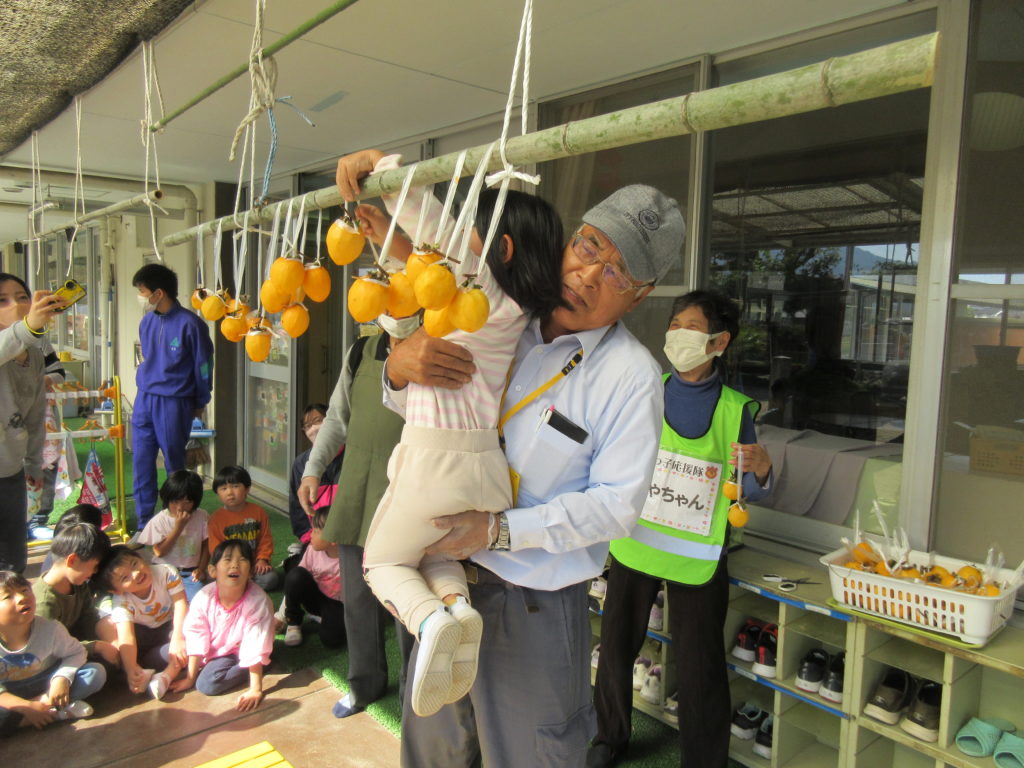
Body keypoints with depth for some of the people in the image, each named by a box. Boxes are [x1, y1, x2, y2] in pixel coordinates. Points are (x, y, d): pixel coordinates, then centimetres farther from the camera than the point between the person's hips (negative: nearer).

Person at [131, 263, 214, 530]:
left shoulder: (189, 323, -13)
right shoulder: (147, 321, 6)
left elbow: (203, 364, -6)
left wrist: (200, 402, 1)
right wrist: (148, 383, 17)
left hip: (174, 404, -6)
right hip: (144, 400, 6)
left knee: (174, 465, 5)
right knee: (141, 462, 8)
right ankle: (143, 521, 19)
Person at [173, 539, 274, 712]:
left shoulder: (259, 601, -31)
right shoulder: (204, 597, -21)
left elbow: (255, 647, -28)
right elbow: (196, 638, -12)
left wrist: (255, 690, -28)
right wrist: (190, 678, -6)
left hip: (238, 651, -4)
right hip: (213, 649, 4)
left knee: (207, 684, -23)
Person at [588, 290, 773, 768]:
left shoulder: (734, 409, -5)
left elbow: (749, 492, -2)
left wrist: (760, 470, -22)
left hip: (696, 557, -2)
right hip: (634, 544, 2)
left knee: (699, 667, 6)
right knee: (616, 647, 14)